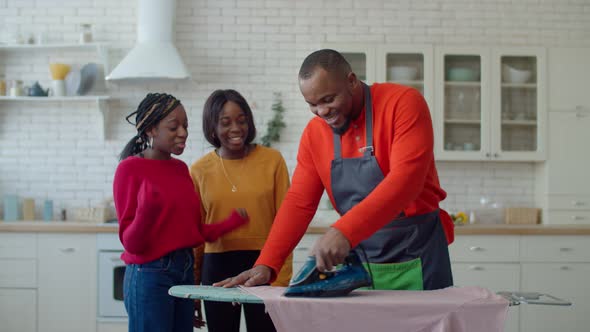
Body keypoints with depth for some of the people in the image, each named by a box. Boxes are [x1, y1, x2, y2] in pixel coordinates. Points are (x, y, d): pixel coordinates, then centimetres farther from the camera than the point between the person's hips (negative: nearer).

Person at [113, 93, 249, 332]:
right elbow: (130, 241, -10)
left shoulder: (180, 168, 12)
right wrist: (146, 213, -29)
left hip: (185, 271, 7)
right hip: (150, 276, -7)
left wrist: (230, 224, 3)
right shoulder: (130, 168, -8)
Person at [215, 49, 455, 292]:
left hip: (416, 257, -4)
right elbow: (298, 202, 4)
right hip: (362, 261, 4)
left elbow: (405, 180, -26)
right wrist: (265, 265, -8)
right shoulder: (314, 133, 3)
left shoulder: (403, 103, -14)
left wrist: (343, 231, -35)